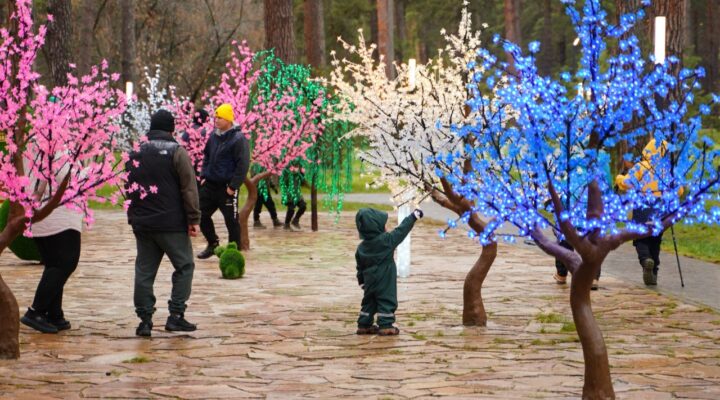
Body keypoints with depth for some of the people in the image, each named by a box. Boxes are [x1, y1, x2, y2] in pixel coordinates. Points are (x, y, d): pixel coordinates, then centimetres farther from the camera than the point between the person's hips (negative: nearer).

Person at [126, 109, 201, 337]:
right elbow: (189, 188, -10)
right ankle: (176, 315, -1)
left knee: (144, 270, 8)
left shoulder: (136, 153, 10)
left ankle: (145, 319, 4)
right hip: (171, 224, -5)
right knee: (184, 266, 6)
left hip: (141, 222, 5)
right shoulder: (177, 152, -7)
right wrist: (193, 219, -7)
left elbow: (128, 188, 17)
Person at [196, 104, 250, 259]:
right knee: (202, 214, 10)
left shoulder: (238, 139, -13)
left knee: (231, 220, 0)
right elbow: (206, 157, 23)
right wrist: (203, 176, 10)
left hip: (227, 188, -7)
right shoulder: (214, 136, 10)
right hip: (210, 185, 8)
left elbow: (243, 165, -16)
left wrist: (233, 186, -17)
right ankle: (213, 243, 28)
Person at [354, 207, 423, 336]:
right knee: (387, 301, 2)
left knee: (369, 302, 15)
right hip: (385, 280, -6)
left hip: (369, 280, 6)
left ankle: (364, 325, 18)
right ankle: (385, 326, 0)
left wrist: (361, 280, 21)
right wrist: (413, 217, -1)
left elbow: (360, 266, 9)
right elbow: (401, 230, -10)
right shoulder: (386, 240, -15)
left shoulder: (362, 247, 2)